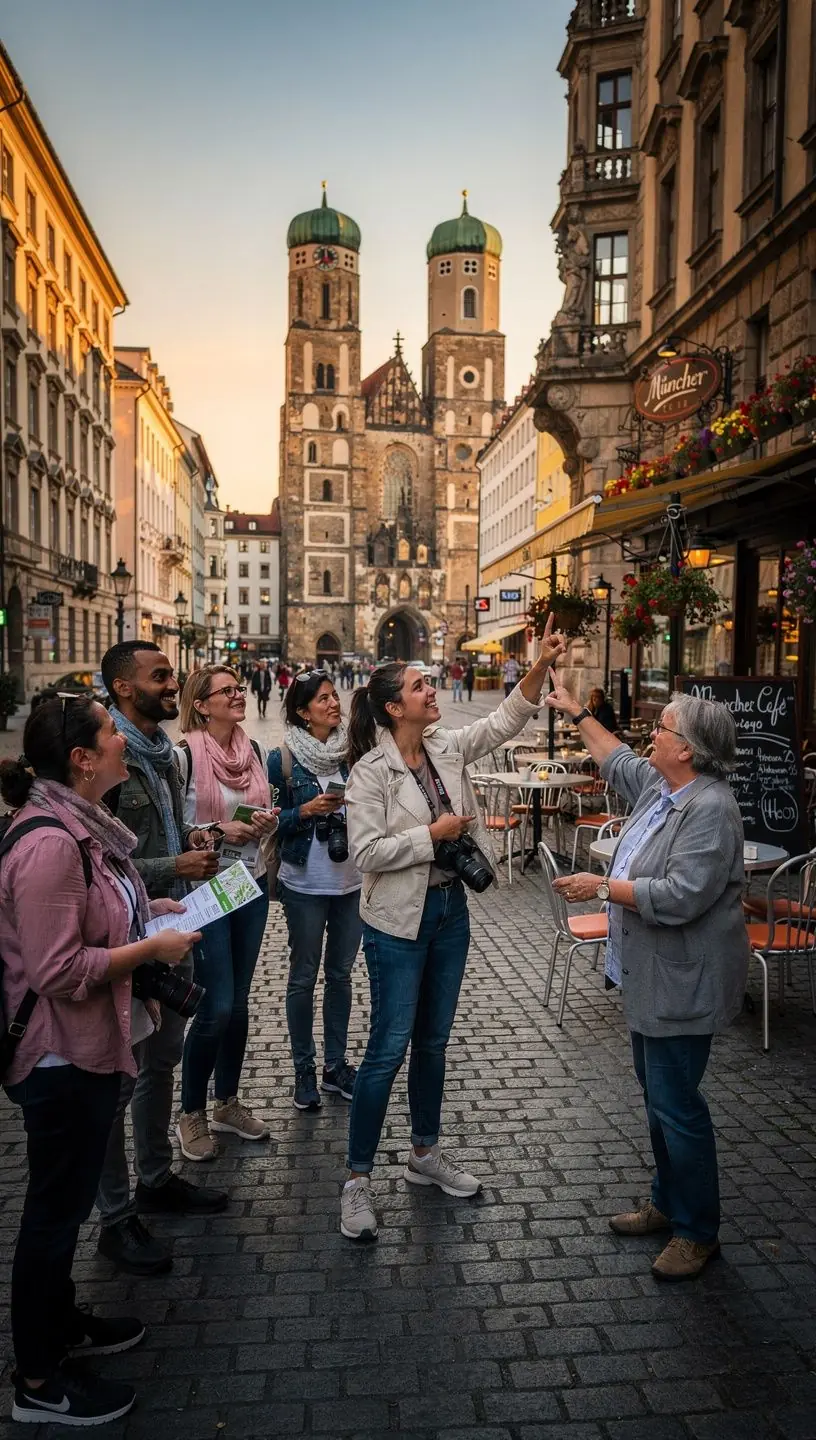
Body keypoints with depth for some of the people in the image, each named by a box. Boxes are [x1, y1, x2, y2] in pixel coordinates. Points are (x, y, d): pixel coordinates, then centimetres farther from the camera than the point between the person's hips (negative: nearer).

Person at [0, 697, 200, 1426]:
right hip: (61, 1057, -10)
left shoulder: (81, 823, 5)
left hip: (91, 1046, 10)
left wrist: (153, 911, 6)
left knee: (68, 1199, 24)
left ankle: (62, 1322, 44)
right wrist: (151, 948, -21)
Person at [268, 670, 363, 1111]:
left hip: (351, 881, 4)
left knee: (340, 974, 13)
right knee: (303, 976, 8)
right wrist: (305, 812, -20)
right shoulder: (282, 760, -8)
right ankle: (304, 1070, 22)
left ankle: (335, 1065, 26)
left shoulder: (352, 753, 2)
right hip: (305, 884, -3)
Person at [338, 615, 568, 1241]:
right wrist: (433, 834, -18)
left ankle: (425, 1153, 34)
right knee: (390, 1047, -1)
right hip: (399, 920, -7)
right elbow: (367, 852, -21)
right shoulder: (371, 772, -16)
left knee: (434, 1039, 17)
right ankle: (358, 1178, 13)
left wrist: (541, 666, -5)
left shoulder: (446, 747, 3)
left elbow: (504, 723, 5)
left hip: (450, 909, 7)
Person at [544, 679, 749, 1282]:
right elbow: (620, 761, 26)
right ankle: (668, 1203, 35)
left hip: (683, 984, -10)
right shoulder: (662, 787, 5)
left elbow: (680, 896, -30)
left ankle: (698, 1232, 17)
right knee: (659, 1092, 20)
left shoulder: (710, 809, -24)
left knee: (675, 1104, 0)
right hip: (652, 977, 10)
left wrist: (603, 887, -22)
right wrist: (578, 714, 28)